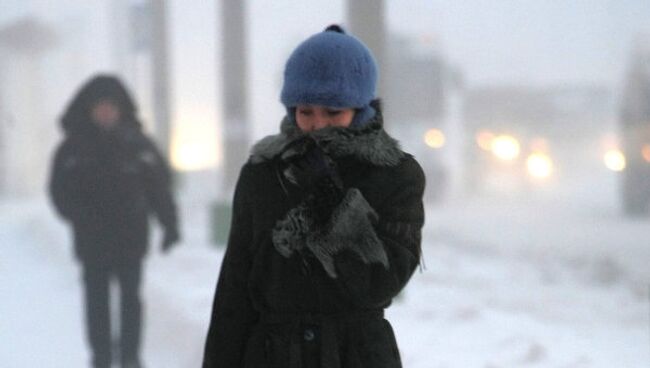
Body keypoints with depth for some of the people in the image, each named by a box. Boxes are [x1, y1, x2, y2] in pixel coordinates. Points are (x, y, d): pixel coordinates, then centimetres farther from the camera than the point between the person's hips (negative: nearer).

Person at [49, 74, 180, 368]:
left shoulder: (136, 143, 1)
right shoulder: (73, 148, 0)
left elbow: (159, 185, 3)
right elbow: (60, 190, 1)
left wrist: (170, 223, -4)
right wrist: (80, 215, -17)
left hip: (131, 238, 0)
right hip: (92, 242, 0)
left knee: (130, 297, 1)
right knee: (97, 299, 3)